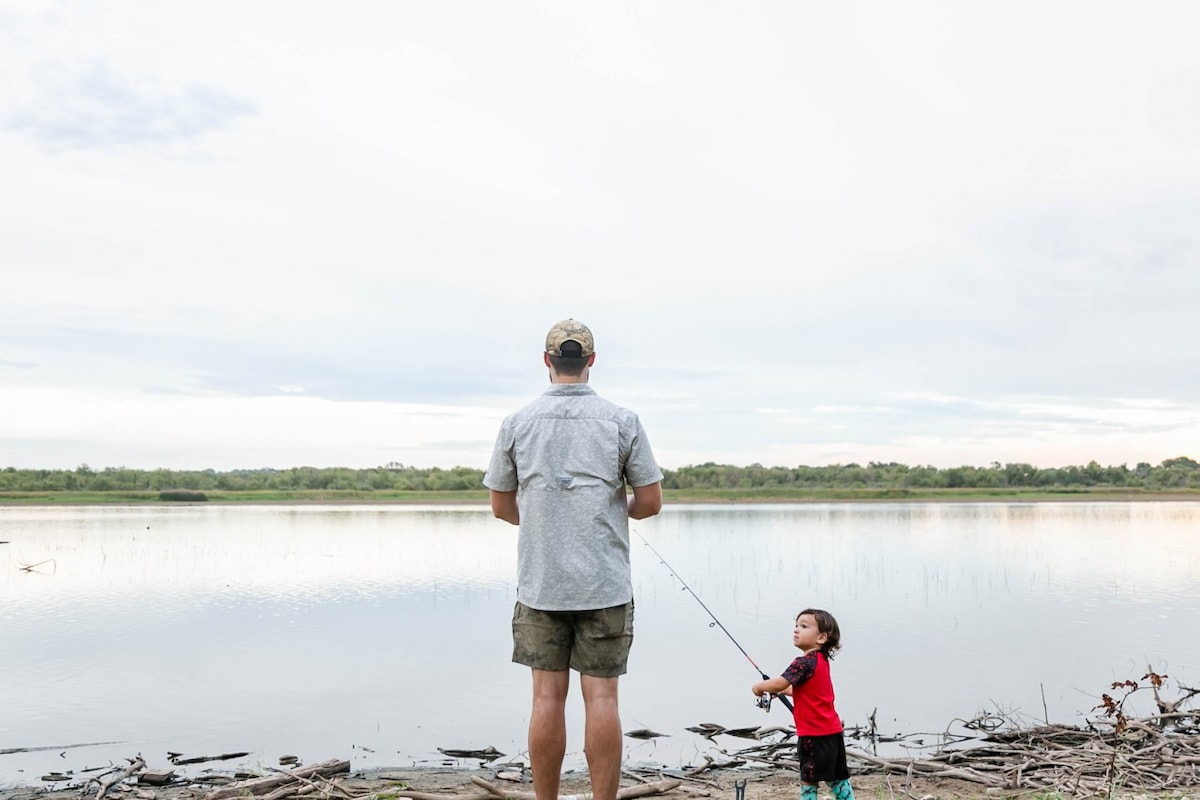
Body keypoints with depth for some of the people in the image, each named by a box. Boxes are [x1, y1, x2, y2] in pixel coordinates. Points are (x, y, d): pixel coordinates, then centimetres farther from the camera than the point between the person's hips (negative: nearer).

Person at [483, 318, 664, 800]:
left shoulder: (517, 424, 1)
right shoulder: (622, 421, -3)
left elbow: (501, 506, 9)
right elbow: (650, 502, -1)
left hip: (539, 582, 1)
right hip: (605, 584, -1)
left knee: (548, 696, 6)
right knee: (601, 695, 2)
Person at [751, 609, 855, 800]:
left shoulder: (804, 662, -18)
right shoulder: (821, 661, 12)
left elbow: (778, 684, -24)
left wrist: (758, 687, -6)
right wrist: (784, 690, 19)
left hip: (815, 734, -9)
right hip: (832, 731, 9)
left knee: (808, 780, 0)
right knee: (837, 777, 15)